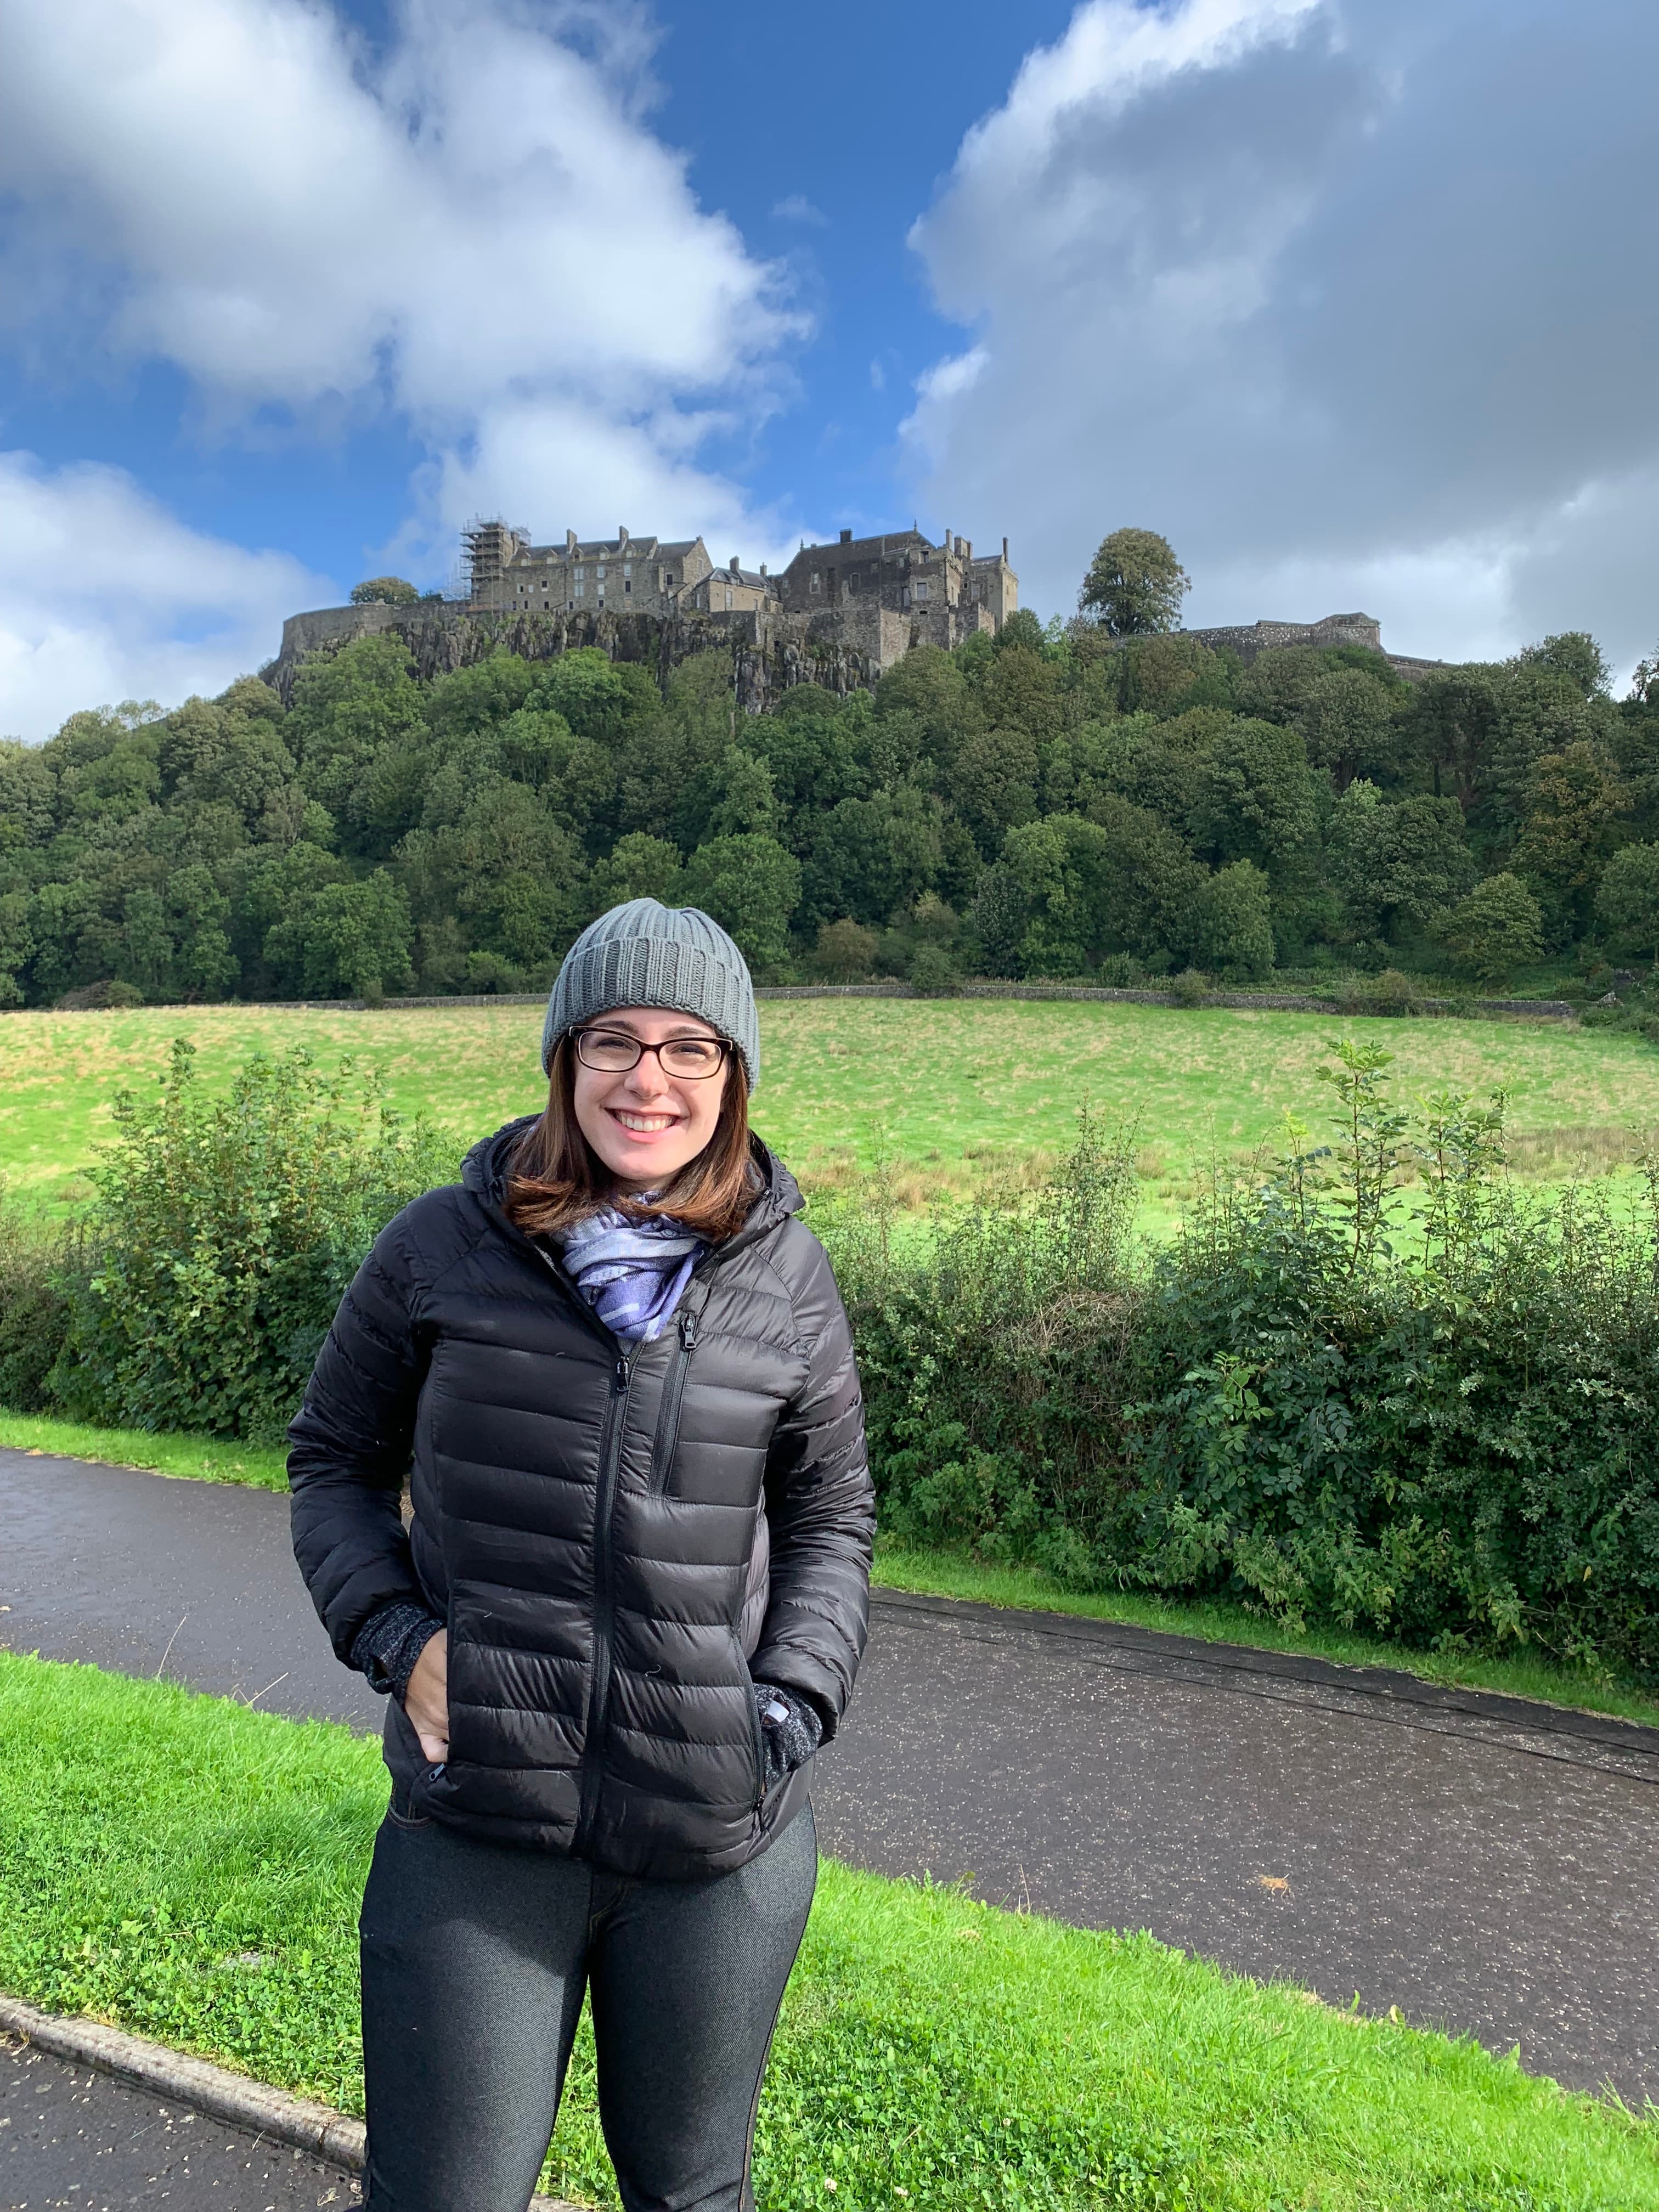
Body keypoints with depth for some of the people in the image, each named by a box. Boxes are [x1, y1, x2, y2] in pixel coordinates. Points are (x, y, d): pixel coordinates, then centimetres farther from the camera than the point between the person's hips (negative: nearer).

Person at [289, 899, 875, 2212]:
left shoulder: (789, 1281, -3)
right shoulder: (443, 1248, -6)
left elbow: (833, 1520, 7)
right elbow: (335, 1458, 6)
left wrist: (794, 1708, -6)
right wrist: (393, 1635, -9)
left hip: (720, 1837, 2)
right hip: (476, 1823, -1)